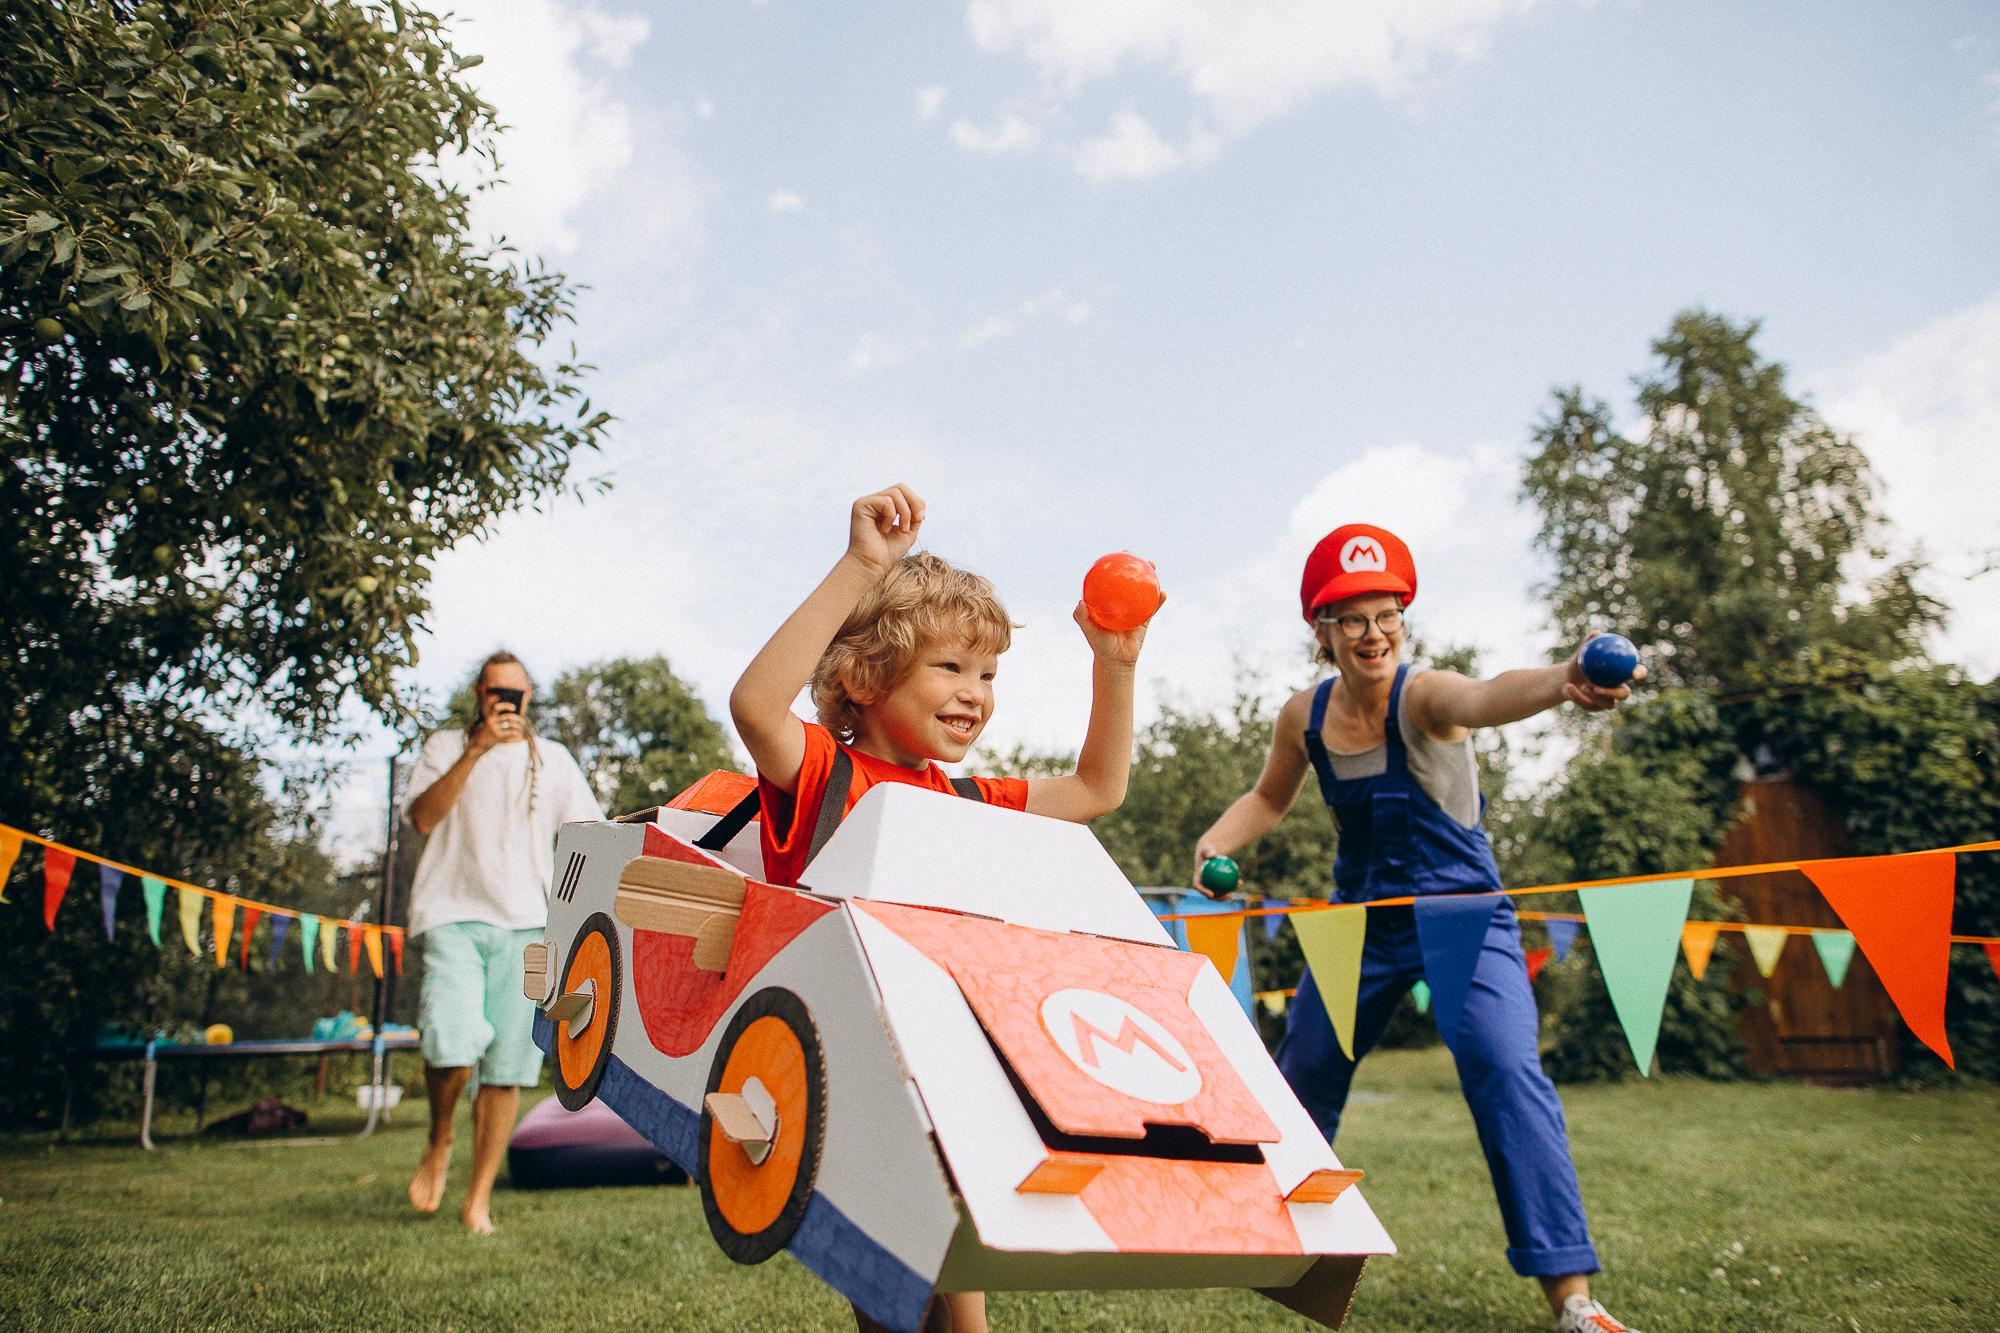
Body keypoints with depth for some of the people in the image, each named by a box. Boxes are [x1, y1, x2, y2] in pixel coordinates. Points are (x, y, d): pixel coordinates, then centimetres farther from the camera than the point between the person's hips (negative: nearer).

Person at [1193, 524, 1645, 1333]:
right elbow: (1268, 798, 11)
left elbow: (1483, 698, -46)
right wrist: (1217, 842, -9)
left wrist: (1562, 683, -68)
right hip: (1363, 923, 5)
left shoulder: (1422, 695, -22)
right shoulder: (1304, 717, -7)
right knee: (1302, 1078, 13)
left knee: (1504, 1068, -23)